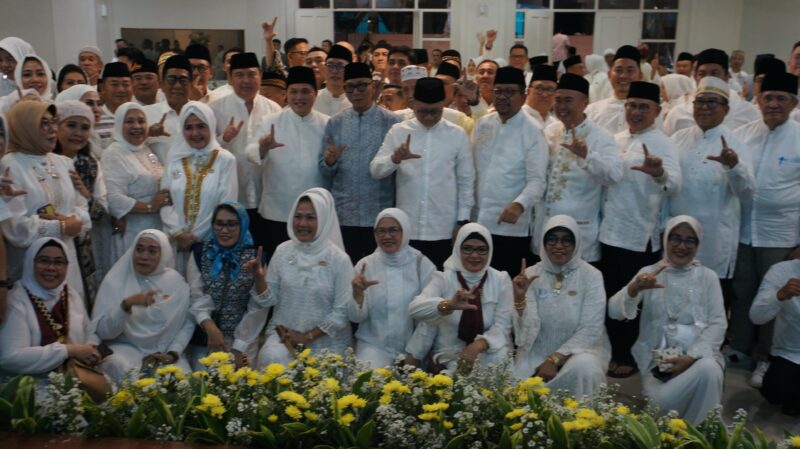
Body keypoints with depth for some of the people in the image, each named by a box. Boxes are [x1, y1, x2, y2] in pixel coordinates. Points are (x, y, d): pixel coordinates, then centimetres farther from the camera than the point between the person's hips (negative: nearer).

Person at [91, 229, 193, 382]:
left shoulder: (176, 281, 3)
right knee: (130, 375, -33)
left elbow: (188, 323, 2)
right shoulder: (115, 280, -2)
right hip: (125, 349, -1)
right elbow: (102, 331, -10)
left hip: (164, 353, 1)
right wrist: (127, 304, -25)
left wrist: (173, 354, -13)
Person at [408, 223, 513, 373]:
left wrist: (478, 346, -27)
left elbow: (502, 325, -7)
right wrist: (449, 305, -41)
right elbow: (415, 309, -21)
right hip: (450, 356, -1)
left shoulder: (501, 280, 2)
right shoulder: (443, 278, -4)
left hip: (491, 356, 1)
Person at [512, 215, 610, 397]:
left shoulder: (591, 275, -7)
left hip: (582, 348, -1)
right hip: (538, 351, 2)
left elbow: (590, 330, -13)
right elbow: (526, 329, -9)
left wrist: (554, 359, -21)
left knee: (582, 367, -34)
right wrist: (519, 297, -26)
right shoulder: (531, 274, -3)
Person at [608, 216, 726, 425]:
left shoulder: (708, 276, 9)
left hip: (698, 355, 1)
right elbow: (615, 311, -7)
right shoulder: (649, 273, 6)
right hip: (658, 359, -1)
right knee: (661, 406, -30)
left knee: (708, 369, -34)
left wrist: (692, 356, -16)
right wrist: (633, 289, -30)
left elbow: (718, 323, 0)